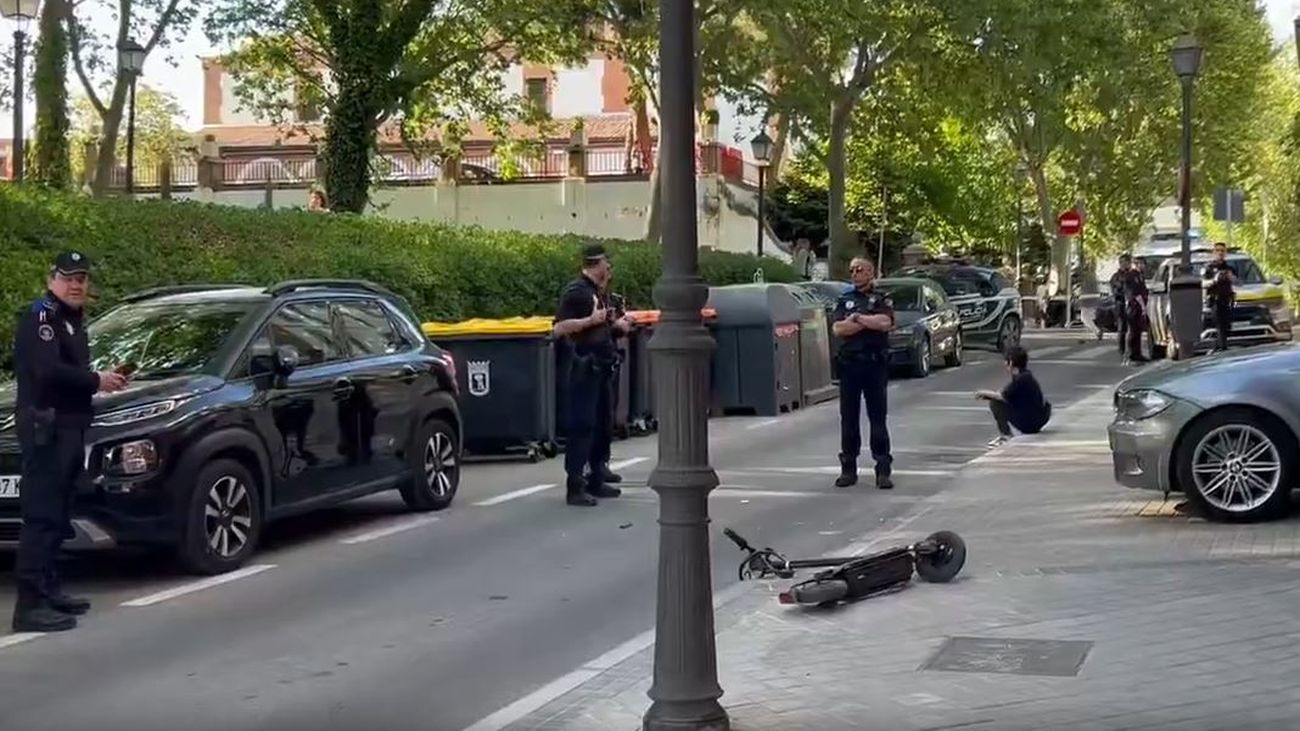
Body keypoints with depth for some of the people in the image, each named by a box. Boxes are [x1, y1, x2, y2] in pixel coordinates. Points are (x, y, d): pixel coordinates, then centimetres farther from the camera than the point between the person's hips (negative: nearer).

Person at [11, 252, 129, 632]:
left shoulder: (70, 320, 21)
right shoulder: (41, 315, -9)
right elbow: (47, 371, -22)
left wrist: (105, 379, 6)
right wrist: (96, 381, -13)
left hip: (68, 427, 10)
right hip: (46, 426, -10)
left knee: (56, 516, 16)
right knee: (41, 515, -13)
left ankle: (48, 590, 25)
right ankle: (31, 604, -14)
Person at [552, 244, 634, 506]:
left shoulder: (599, 291, 16)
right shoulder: (575, 291, -12)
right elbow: (559, 328, -19)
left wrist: (616, 324, 10)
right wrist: (590, 320, -24)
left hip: (602, 366, 9)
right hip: (584, 366, -9)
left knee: (603, 425, 13)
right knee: (582, 426, -9)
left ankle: (596, 481, 22)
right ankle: (574, 487, -8)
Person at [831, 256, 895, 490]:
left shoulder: (881, 299, 5)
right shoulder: (845, 300, 13)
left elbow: (886, 323, -14)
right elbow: (838, 328, -2)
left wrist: (857, 318, -7)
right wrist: (869, 322, -7)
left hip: (875, 365, -3)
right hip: (849, 365, 3)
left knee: (878, 418, -1)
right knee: (848, 418, 5)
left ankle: (883, 470, 1)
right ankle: (848, 469, 12)